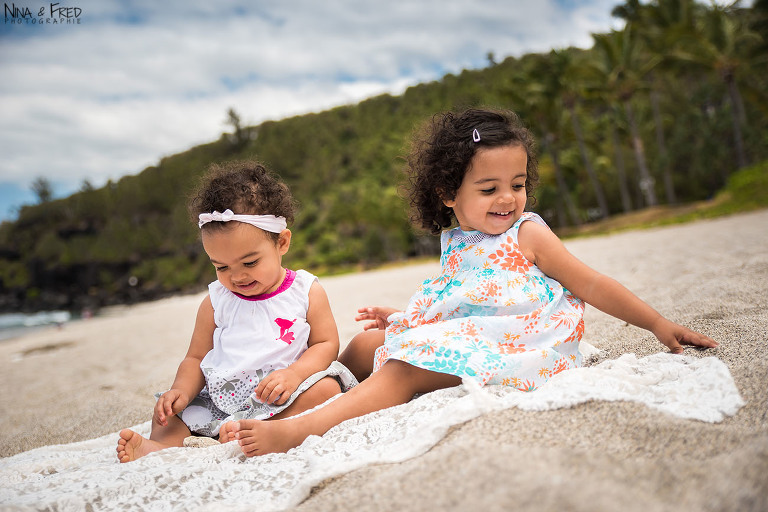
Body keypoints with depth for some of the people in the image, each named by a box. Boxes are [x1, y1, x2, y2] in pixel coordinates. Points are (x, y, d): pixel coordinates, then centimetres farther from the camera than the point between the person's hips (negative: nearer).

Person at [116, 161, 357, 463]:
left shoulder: (306, 291, 0)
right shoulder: (215, 301, 7)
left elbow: (327, 343, -2)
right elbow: (195, 358, 10)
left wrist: (294, 373, -21)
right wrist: (181, 392, -11)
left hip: (282, 396, -3)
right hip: (222, 398, 4)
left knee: (325, 388, -28)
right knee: (168, 412, -3)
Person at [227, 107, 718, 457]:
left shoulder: (527, 234, -5)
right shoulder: (457, 243, 10)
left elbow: (593, 286, -1)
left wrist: (659, 324, 1)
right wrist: (400, 318, 15)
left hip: (507, 349, -8)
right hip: (462, 339, 8)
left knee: (403, 372, -27)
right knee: (365, 343, 8)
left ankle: (296, 430, -31)